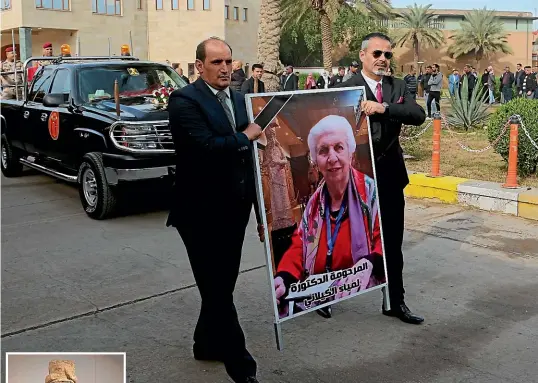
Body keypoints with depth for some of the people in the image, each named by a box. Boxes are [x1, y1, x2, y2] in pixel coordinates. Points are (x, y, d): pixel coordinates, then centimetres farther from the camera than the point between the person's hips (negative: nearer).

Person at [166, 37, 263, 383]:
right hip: (203, 211, -7)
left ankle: (207, 343, 38)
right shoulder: (184, 100, -12)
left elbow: (247, 152, 12)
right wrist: (246, 136, -13)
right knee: (217, 288, 1)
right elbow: (205, 146, -27)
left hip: (235, 208, 8)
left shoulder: (239, 99, 11)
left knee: (223, 284, 18)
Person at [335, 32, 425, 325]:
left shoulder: (398, 87, 6)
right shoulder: (346, 88, -8)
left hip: (390, 177, 4)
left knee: (392, 244, 12)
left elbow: (418, 115, -11)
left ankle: (395, 301, 26)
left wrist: (384, 107, -25)